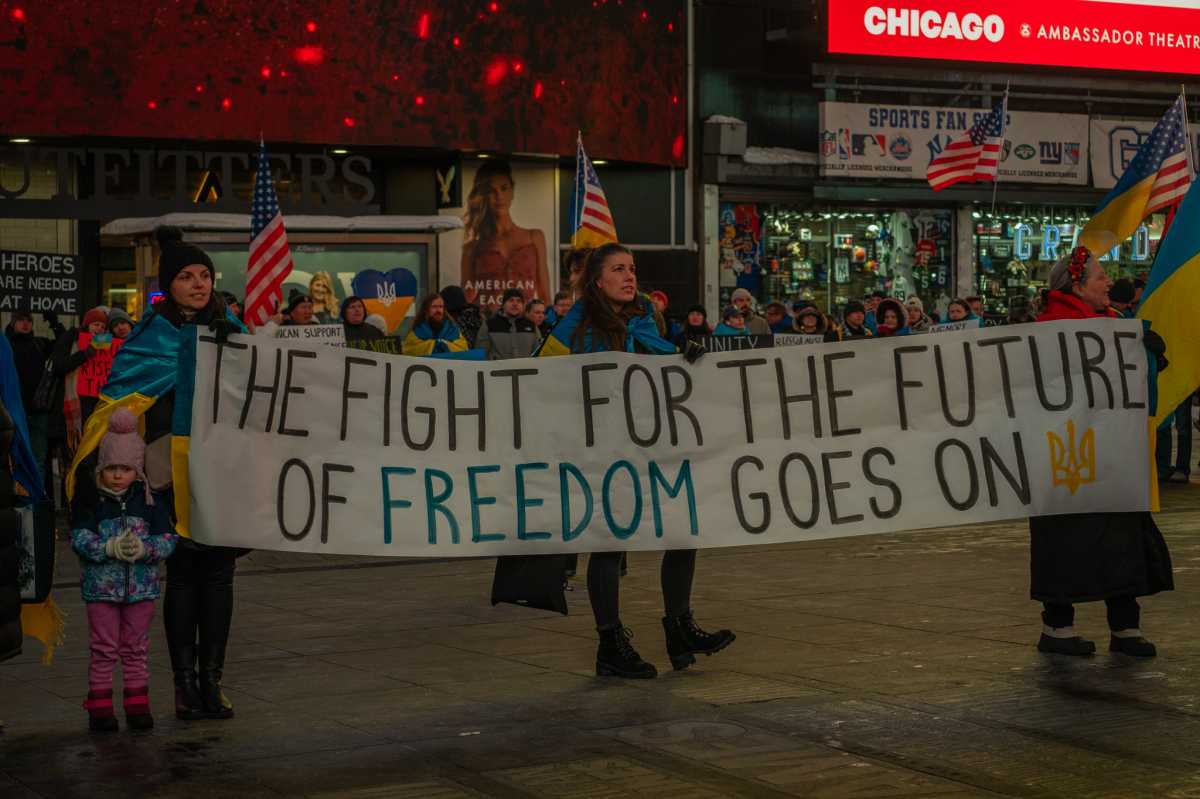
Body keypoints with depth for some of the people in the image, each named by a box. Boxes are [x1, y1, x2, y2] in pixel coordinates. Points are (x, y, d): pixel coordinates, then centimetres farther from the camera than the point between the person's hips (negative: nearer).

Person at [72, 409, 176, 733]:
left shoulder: (150, 500, 0)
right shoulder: (89, 501, -4)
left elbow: (168, 539, -3)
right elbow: (79, 538, -10)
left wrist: (144, 548, -22)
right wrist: (111, 548, -25)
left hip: (141, 587, 2)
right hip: (101, 587, -2)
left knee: (136, 648, 10)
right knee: (103, 649, 3)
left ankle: (137, 705, 19)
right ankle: (100, 707, 11)